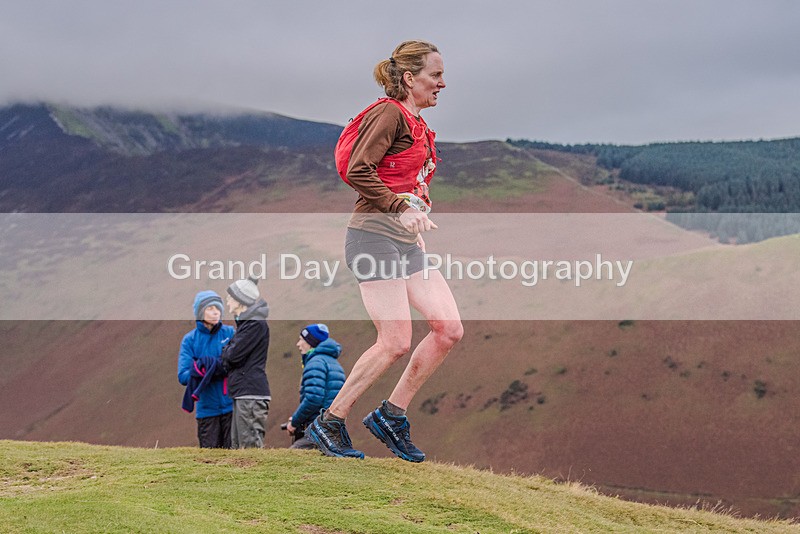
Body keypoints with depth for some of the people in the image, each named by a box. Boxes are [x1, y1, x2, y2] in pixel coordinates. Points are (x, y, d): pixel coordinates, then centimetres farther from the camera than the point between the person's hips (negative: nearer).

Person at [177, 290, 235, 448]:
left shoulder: (230, 333, 4)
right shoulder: (190, 339, 3)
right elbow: (183, 376, -6)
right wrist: (203, 370, -23)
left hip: (230, 405, 0)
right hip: (207, 408, 0)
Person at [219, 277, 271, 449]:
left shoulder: (256, 324, -12)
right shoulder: (245, 322, 20)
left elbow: (234, 355, -16)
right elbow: (227, 360, 24)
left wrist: (227, 349, 4)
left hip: (251, 392, -10)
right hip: (242, 394, 10)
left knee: (251, 445, -12)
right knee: (237, 444, 12)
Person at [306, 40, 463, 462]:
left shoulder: (418, 127, 21)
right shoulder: (388, 114, -8)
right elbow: (357, 171, -19)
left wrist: (417, 225, 17)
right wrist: (402, 209, -22)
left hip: (406, 242, 9)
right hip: (375, 236, -9)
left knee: (449, 329, -1)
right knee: (395, 343, -11)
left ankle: (391, 415, 9)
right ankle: (328, 424, 2)